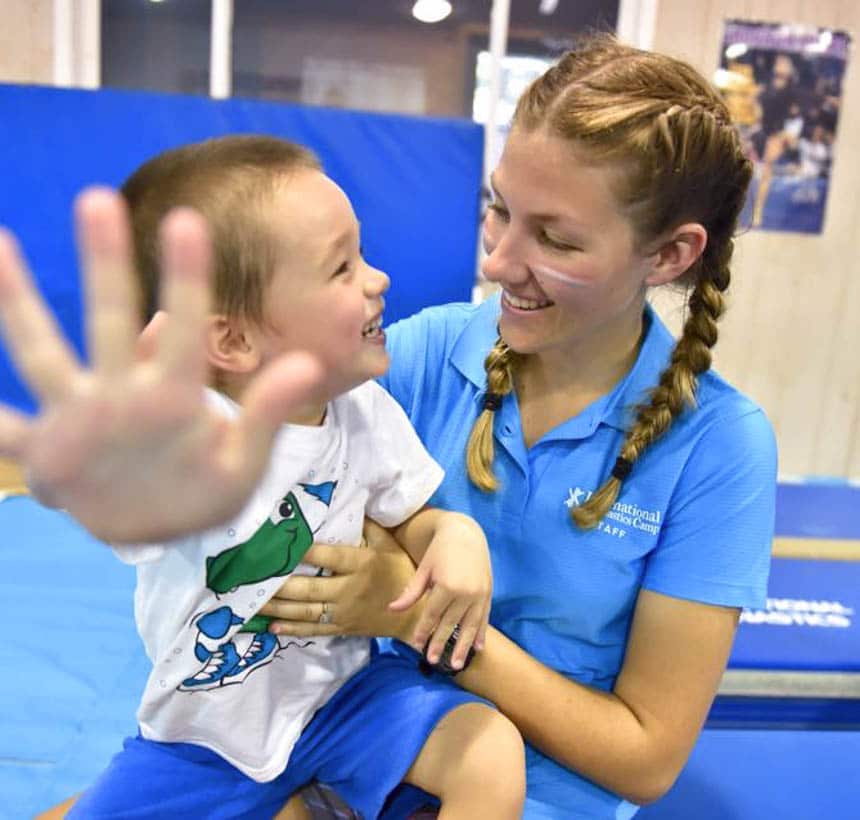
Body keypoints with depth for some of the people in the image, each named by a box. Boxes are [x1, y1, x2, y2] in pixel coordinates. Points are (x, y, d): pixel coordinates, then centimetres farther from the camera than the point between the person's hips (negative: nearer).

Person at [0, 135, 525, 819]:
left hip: (345, 695, 2)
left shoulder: (368, 410, -12)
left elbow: (409, 520, 3)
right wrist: (131, 489, -76)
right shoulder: (191, 432, -28)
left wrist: (455, 532, -20)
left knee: (494, 756, -15)